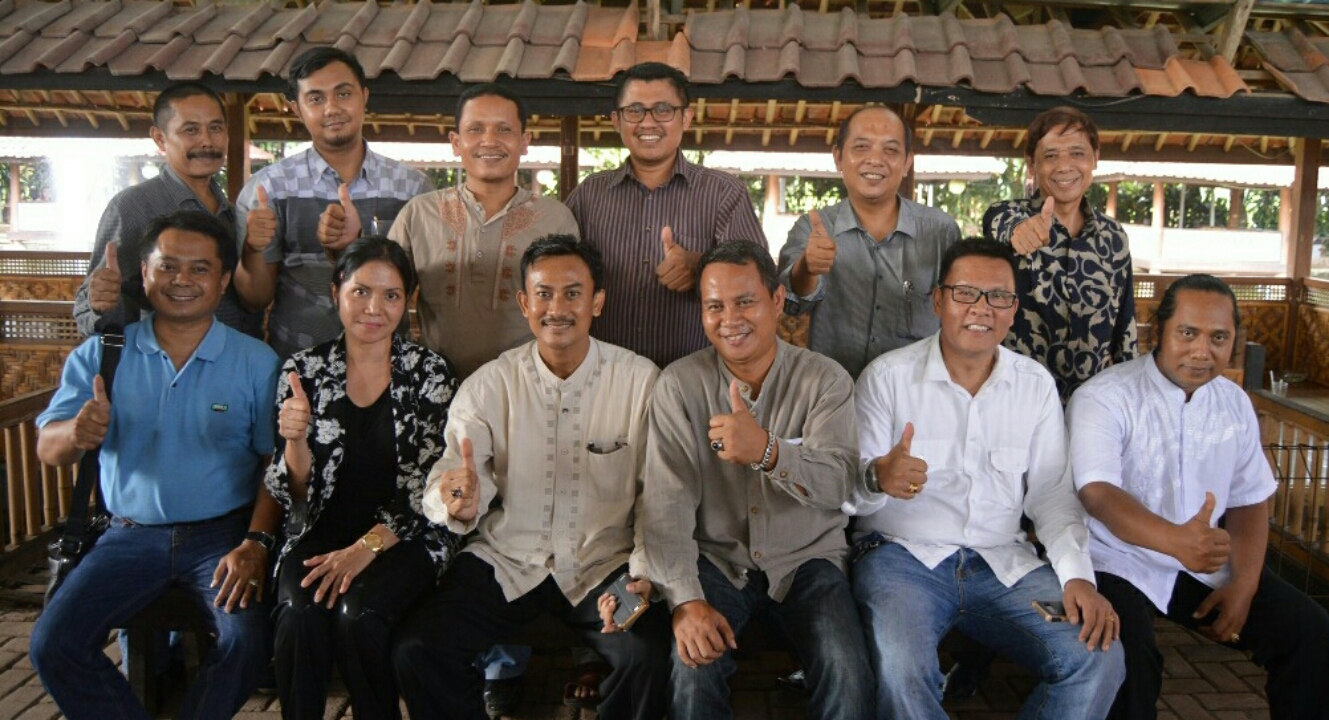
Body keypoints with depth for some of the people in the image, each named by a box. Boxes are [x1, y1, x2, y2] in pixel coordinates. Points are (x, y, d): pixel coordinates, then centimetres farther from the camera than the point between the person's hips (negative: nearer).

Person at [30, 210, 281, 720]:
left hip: (222, 534, -2)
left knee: (246, 638, -25)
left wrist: (256, 543, -17)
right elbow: (47, 449, 1)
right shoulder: (99, 355, 5)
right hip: (132, 534, 3)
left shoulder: (256, 362, -1)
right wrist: (77, 435, -23)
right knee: (52, 645, -16)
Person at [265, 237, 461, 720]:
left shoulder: (430, 374, 0)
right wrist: (295, 440, -16)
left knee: (357, 612, -29)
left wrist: (366, 548, -16)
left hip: (403, 536, -1)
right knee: (300, 613, -28)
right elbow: (295, 494, 4)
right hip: (321, 532, 2)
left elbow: (425, 488, -5)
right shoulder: (304, 371, 5)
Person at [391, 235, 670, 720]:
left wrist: (643, 575, -15)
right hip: (505, 562, 2)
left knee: (648, 653, -26)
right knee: (415, 650, -18)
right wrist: (458, 504, -32)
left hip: (604, 565, -1)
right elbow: (448, 475, -8)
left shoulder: (641, 381, -4)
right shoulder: (488, 385, 0)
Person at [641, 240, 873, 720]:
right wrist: (686, 600, -25)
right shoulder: (679, 384, -5)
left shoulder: (825, 379, -6)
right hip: (716, 559, 0)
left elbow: (836, 485, -20)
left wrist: (767, 451, -41)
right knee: (694, 671, -25)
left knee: (848, 676, -23)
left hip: (806, 559, 0)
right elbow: (667, 501, -12)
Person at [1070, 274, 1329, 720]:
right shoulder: (1103, 399, -16)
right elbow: (1098, 494, -29)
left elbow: (1249, 501, 11)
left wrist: (1244, 585, -4)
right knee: (1127, 656, -31)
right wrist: (1176, 540, -47)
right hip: (1118, 562, -6)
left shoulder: (1235, 403, 6)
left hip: (1208, 565, 6)